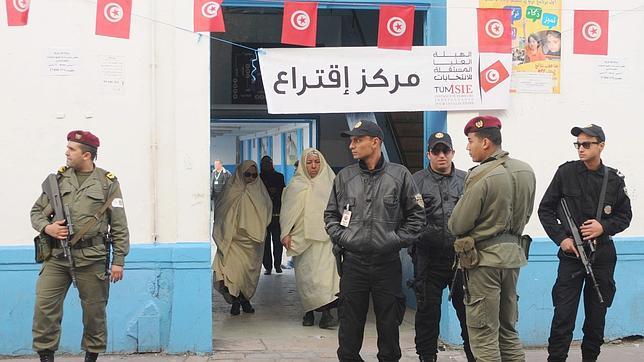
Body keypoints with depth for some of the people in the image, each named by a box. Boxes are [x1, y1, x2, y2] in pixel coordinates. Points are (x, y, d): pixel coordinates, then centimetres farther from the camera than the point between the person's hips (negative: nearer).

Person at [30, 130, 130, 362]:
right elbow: (37, 212, 15)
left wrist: (118, 260, -4)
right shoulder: (58, 179, 9)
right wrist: (46, 227, -7)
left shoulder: (107, 183, 2)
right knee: (44, 306, -4)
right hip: (56, 256, 2)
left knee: (94, 311, 6)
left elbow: (119, 226, 1)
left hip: (92, 258, -2)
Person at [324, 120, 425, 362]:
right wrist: (340, 236, -1)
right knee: (350, 324, 6)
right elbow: (330, 214, 15)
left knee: (389, 323, 7)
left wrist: (398, 239, -5)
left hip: (388, 261, -1)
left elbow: (416, 214, 5)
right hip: (353, 260, 1)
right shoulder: (345, 176, 6)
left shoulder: (399, 175, 0)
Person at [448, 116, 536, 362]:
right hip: (513, 253, 7)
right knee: (508, 330, 17)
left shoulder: (481, 176, -18)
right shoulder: (526, 171, 3)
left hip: (484, 258, -7)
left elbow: (457, 225, -13)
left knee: (484, 335, -1)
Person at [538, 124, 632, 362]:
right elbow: (545, 209, 1)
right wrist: (561, 238, -9)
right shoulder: (566, 172, -3)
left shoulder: (614, 179, 2)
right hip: (571, 253, -2)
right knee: (564, 314, -6)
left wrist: (604, 227, -11)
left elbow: (624, 216, 8)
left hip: (602, 255, 2)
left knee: (597, 314, 10)